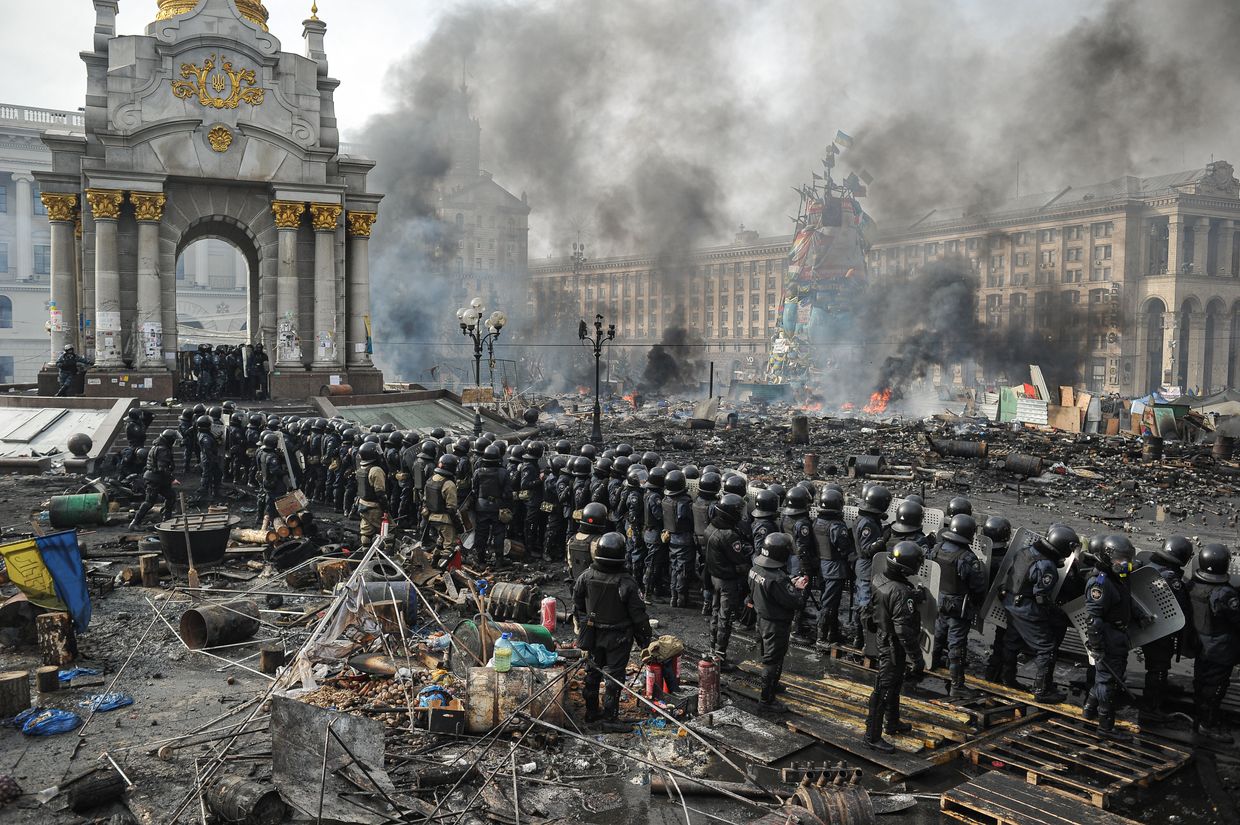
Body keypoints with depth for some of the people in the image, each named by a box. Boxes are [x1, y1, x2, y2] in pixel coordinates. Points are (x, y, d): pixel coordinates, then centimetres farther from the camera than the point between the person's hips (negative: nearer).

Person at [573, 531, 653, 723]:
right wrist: (644, 639, -1)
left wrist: (582, 626, 22)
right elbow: (638, 614, -14)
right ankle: (609, 713, 15)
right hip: (618, 637, -4)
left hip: (593, 634, 4)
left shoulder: (585, 578, -10)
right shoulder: (626, 583, -22)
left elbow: (577, 606, 5)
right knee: (614, 674, 9)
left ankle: (591, 711, 29)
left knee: (593, 671, 18)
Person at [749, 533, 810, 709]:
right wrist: (799, 589, -9)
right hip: (776, 625, -9)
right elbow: (796, 603, -28)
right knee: (773, 661, 7)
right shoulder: (777, 579, -34)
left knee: (767, 654, 26)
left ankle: (772, 685, 47)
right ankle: (767, 698, 21)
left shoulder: (756, 568, -6)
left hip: (762, 619, 9)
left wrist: (791, 583, 1)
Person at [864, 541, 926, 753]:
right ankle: (873, 736, 13)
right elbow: (904, 630, -30)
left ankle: (892, 722, 45)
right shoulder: (902, 593, -32)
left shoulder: (879, 579, -5)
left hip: (882, 638, 9)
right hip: (894, 648, -9)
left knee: (895, 685, 27)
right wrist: (917, 658, -21)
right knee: (884, 690, 2)